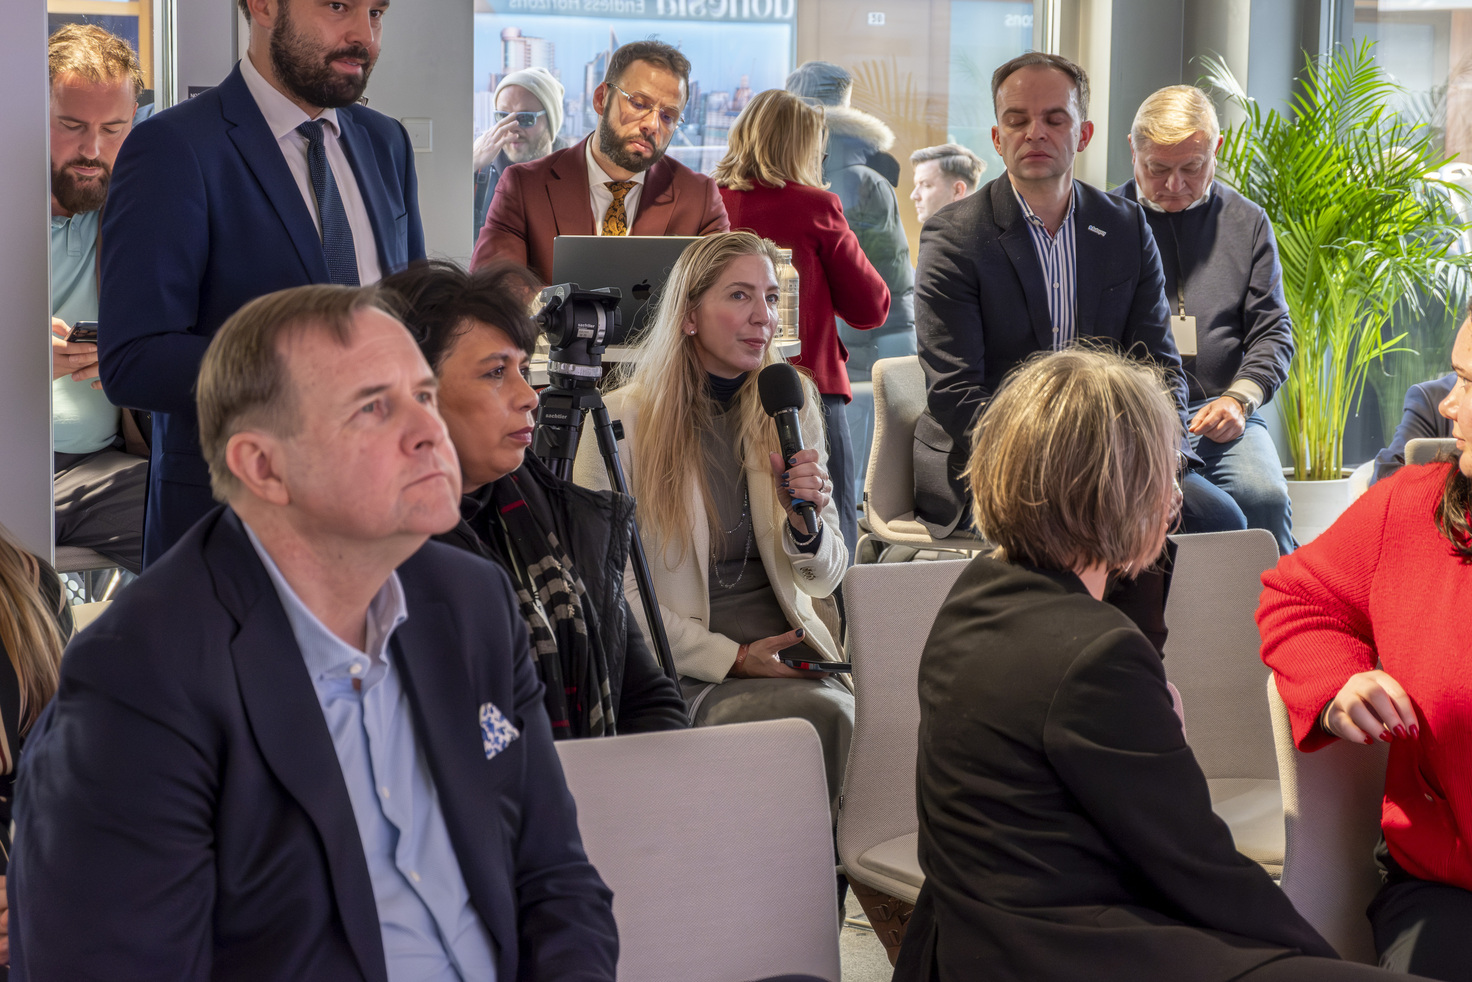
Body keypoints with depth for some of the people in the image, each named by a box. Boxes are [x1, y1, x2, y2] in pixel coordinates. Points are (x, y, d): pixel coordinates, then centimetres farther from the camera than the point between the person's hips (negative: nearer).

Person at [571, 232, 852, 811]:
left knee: (843, 713, -30)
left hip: (790, 656, 4)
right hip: (682, 670, -4)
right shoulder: (621, 420, -2)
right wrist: (730, 657, -13)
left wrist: (806, 523, -11)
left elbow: (824, 578, 13)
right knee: (820, 715, -32)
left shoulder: (791, 411, 12)